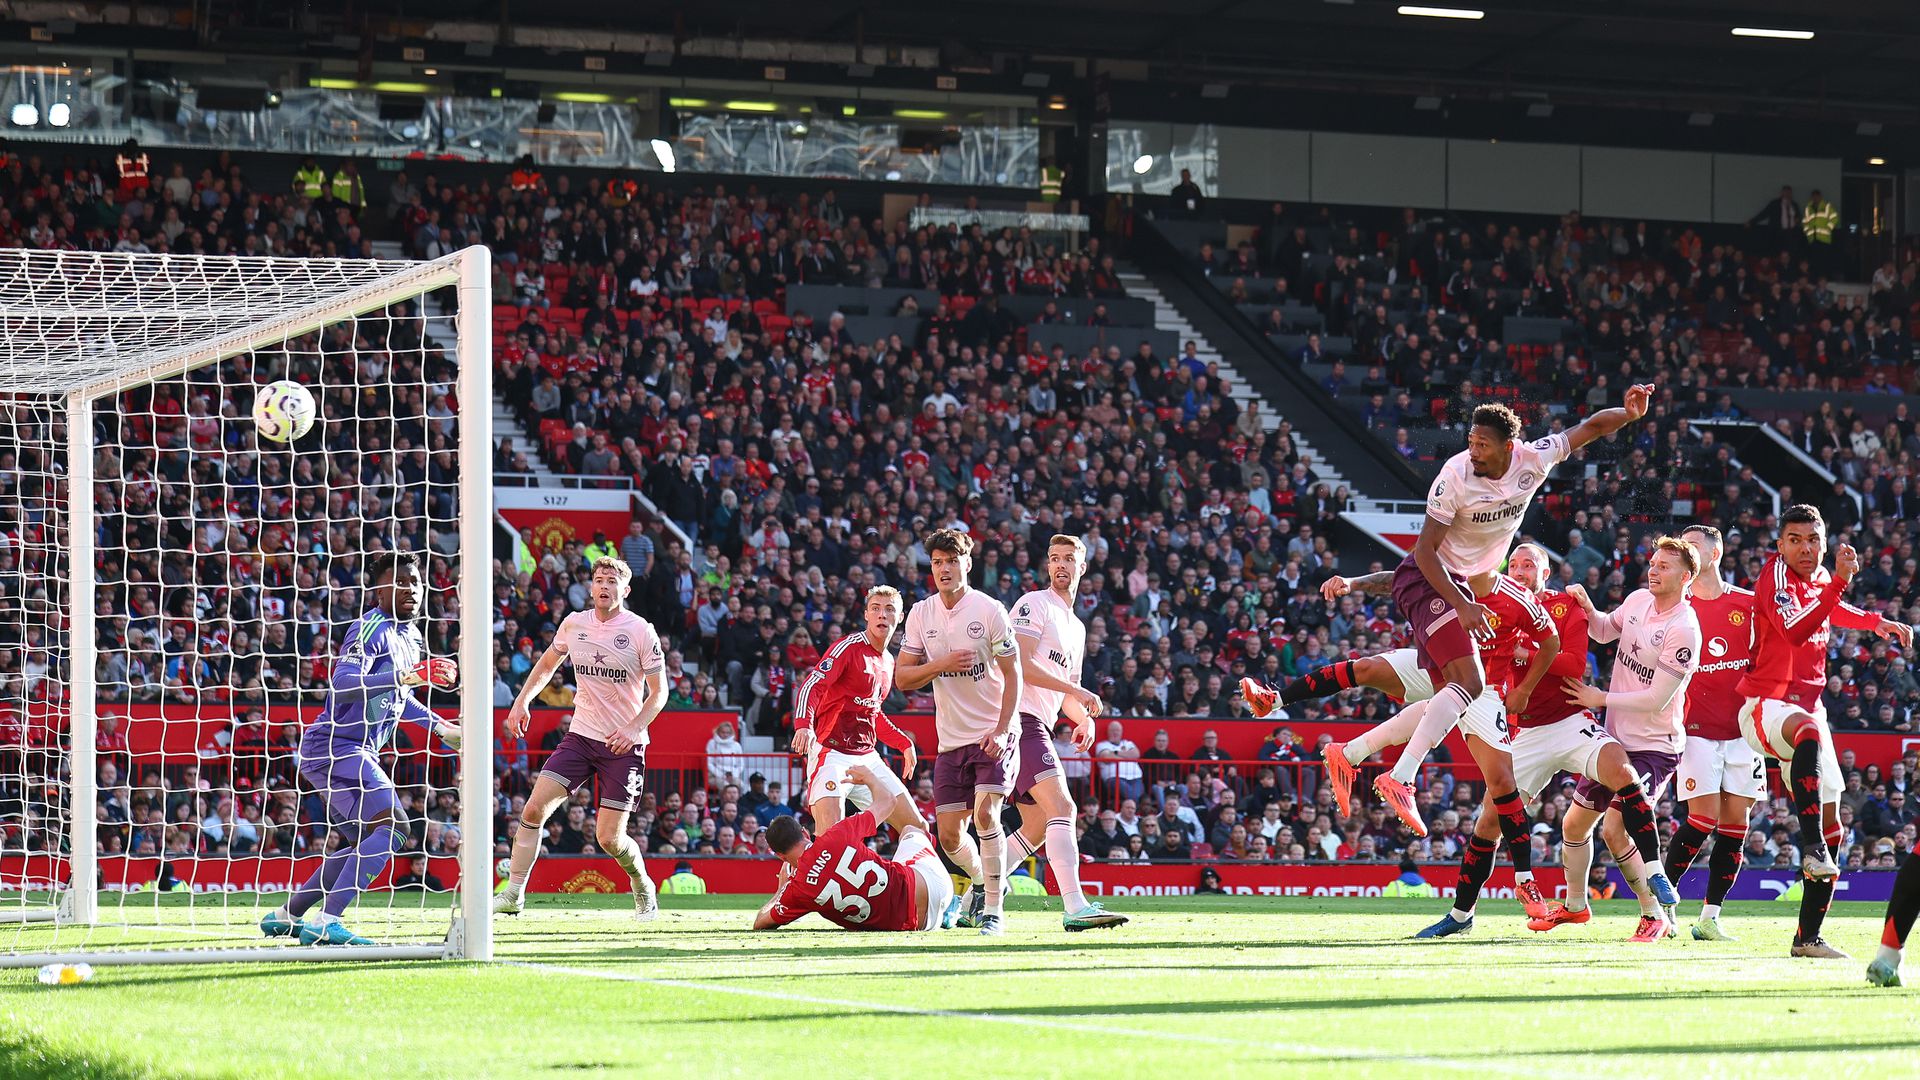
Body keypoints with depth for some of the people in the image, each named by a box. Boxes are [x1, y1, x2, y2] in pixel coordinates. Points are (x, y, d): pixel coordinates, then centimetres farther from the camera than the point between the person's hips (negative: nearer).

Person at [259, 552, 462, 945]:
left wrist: (438, 725, 29)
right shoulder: (371, 629, -15)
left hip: (356, 752, 10)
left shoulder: (412, 637, 16)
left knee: (361, 843, 20)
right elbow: (342, 685, -30)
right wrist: (405, 677, -37)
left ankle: (286, 916, 29)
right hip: (334, 746, -10)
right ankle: (326, 923, -29)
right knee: (391, 826, -23)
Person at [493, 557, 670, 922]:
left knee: (609, 838, -7)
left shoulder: (641, 632, -9)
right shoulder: (574, 624, 3)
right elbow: (547, 664, 21)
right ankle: (513, 894, -5)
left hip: (624, 745, -4)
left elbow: (659, 692, -5)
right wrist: (522, 701, 6)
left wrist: (634, 727, -20)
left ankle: (644, 888, 23)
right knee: (534, 809, -12)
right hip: (580, 737, 4)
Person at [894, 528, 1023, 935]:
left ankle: (993, 908, -14)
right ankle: (979, 881, 34)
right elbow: (902, 678, 4)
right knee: (949, 835, 2)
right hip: (951, 740, 4)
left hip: (992, 736, -4)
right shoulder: (921, 614, 4)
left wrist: (1000, 731, -15)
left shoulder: (989, 610, -8)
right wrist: (941, 664, -14)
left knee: (985, 813, -22)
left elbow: (1013, 674, -6)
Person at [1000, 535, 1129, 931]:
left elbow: (1067, 696, 28)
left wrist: (1085, 719, 5)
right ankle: (1075, 907, -32)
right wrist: (1078, 691, -17)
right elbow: (1022, 665, -16)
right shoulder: (1034, 604, -3)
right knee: (1062, 808, -22)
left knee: (1037, 827, 15)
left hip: (1037, 726, 10)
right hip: (1018, 717, -10)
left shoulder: (1077, 627, 24)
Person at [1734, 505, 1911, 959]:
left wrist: (1877, 622, 21)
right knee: (1808, 730, -44)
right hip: (1766, 704, -9)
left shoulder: (1820, 578, 12)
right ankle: (1812, 849, -54)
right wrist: (1840, 580, -37)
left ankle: (1808, 937, 13)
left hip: (1809, 710, 9)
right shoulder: (1775, 575, -11)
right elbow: (1794, 630, -30)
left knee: (1832, 827, 6)